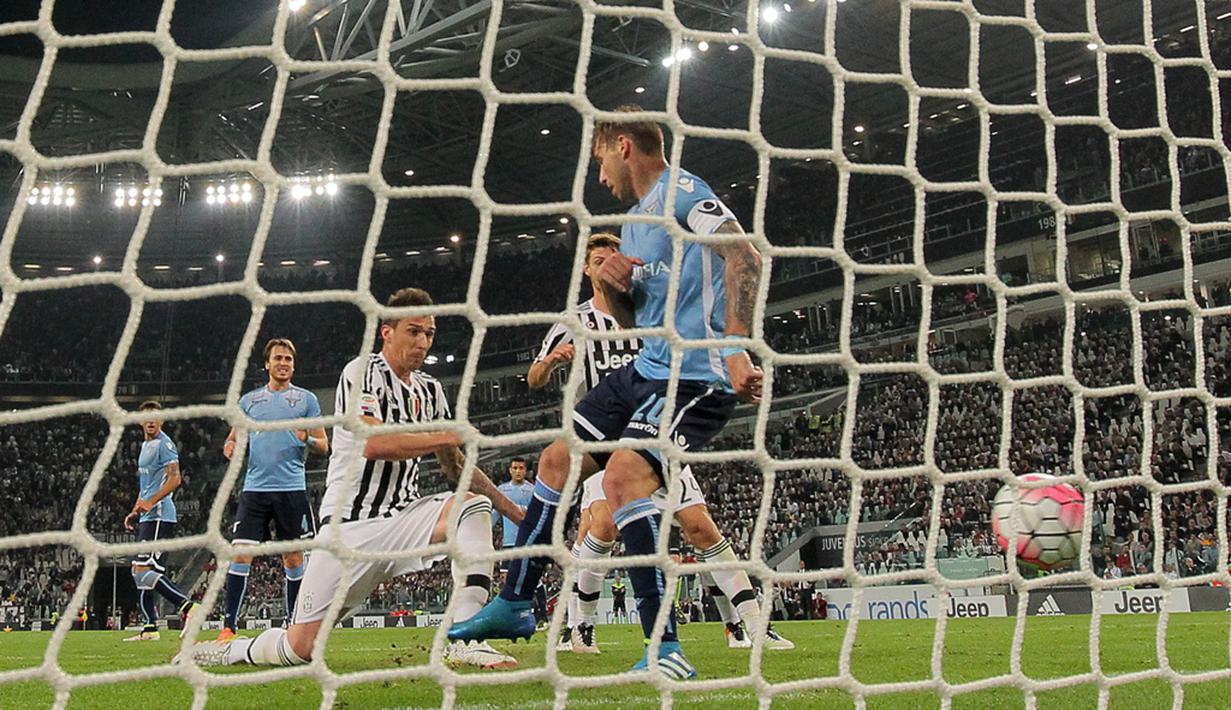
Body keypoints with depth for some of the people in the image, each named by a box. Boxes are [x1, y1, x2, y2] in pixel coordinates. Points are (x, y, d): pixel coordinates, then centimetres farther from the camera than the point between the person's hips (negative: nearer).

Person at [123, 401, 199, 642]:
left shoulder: (164, 444, -7)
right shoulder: (145, 445, 22)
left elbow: (174, 478, -18)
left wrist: (151, 502, -22)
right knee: (139, 571, 8)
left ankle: (187, 607, -15)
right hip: (148, 517, 10)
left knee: (145, 570, -17)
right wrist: (135, 512, 23)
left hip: (159, 517, -10)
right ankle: (150, 628, 11)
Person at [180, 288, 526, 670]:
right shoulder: (362, 371, -6)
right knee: (300, 647, -9)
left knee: (476, 506, -22)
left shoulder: (430, 390, 14)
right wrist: (447, 436, -18)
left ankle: (466, 642, -26)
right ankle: (230, 650, 24)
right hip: (351, 526, -5)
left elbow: (456, 467, 20)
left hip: (403, 517, 6)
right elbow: (375, 443, -22)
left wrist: (513, 510, 14)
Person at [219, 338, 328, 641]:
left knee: (293, 557, 3)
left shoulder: (306, 399, 8)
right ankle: (229, 625, -5)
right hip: (255, 488, 1)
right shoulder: (249, 400, 13)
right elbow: (233, 438, 19)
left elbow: (324, 445, 7)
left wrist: (308, 439, -15)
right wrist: (230, 447, -4)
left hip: (292, 488, -1)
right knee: (241, 553, -7)